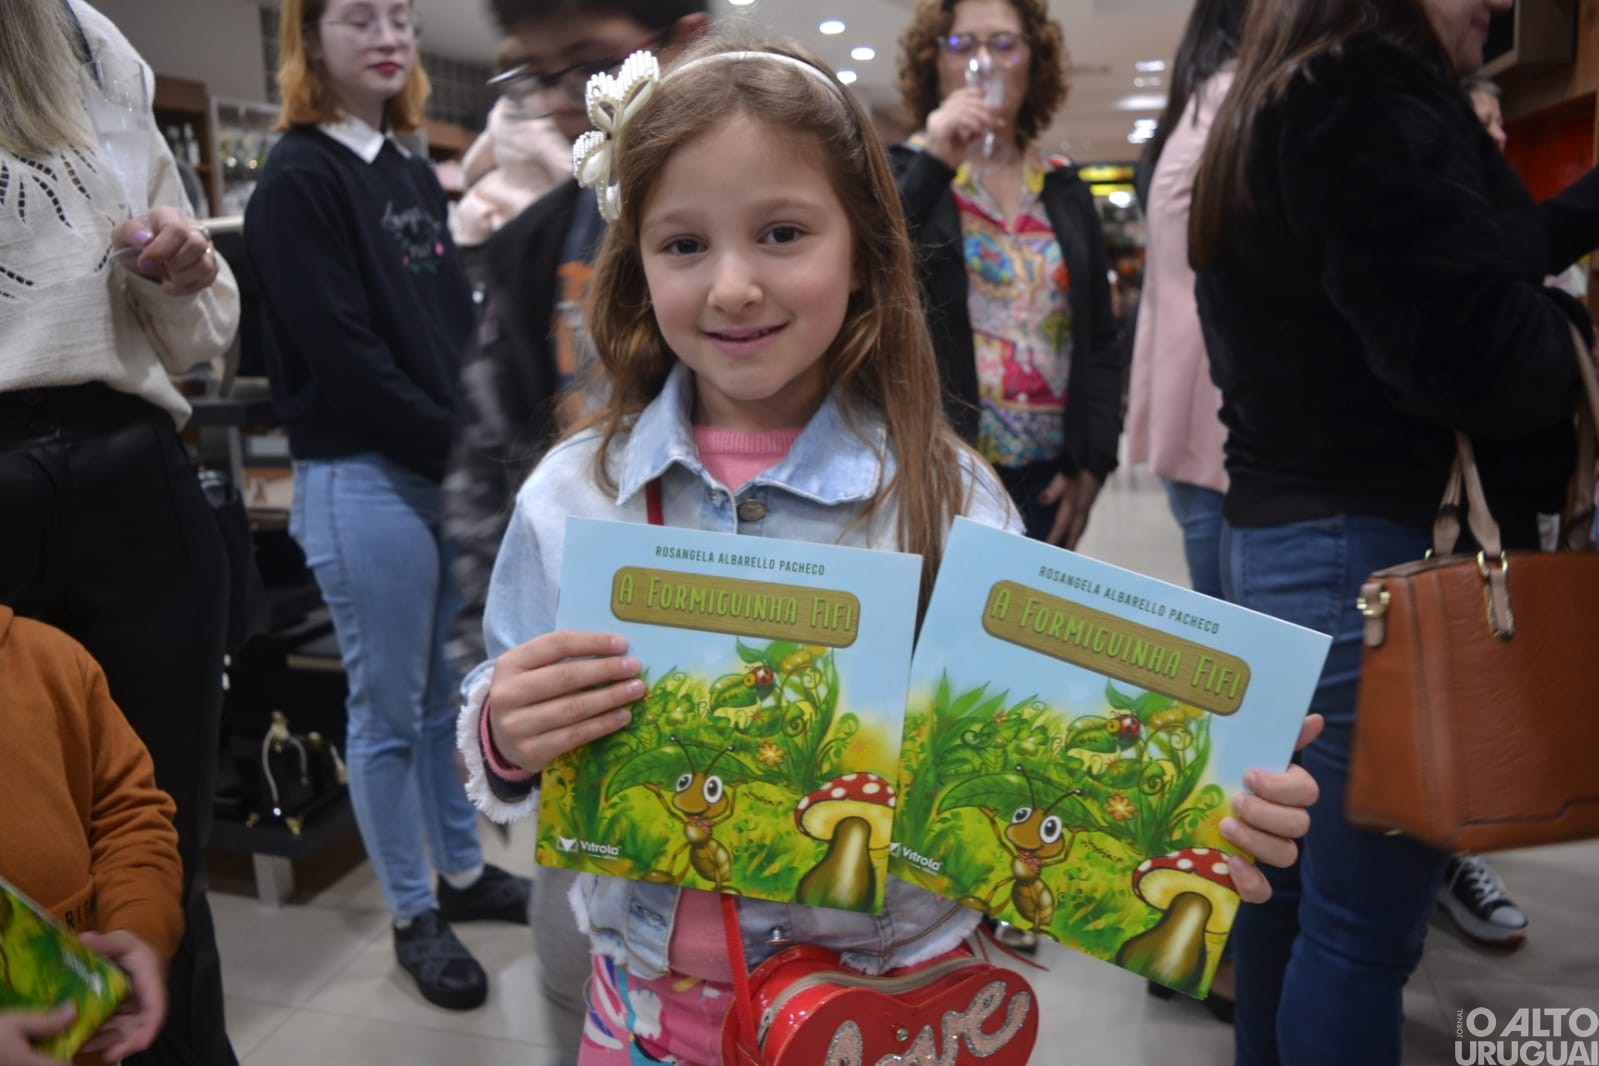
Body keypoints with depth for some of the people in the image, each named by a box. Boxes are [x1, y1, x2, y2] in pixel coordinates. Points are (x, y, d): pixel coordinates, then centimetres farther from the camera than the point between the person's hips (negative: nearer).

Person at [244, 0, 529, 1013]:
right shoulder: (297, 179, -8)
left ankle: (464, 873, 32)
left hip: (454, 470, 7)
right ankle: (415, 917, 20)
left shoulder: (414, 173, 14)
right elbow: (342, 352, -15)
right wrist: (458, 446, -13)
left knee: (453, 694, 16)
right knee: (390, 712, 5)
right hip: (365, 479, -7)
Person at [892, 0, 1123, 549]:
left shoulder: (1067, 192, 12)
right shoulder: (898, 175, 2)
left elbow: (1100, 341, 12)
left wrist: (1092, 462, 2)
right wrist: (933, 165, -18)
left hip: (1047, 479, 4)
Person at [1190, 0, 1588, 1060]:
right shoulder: (1372, 92, -11)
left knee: (1295, 869, 18)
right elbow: (1469, 346, -18)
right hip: (1381, 547, -10)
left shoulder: (1274, 107, 20)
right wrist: (1568, 337, 2)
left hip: (1276, 532, 10)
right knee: (1365, 919, -1)